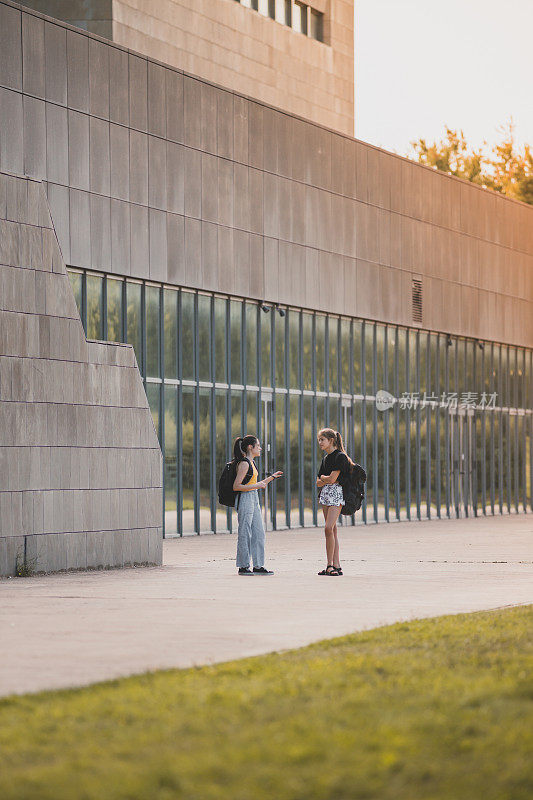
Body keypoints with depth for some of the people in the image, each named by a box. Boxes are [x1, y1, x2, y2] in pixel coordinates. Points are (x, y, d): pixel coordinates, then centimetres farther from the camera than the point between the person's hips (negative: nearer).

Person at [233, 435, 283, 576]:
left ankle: (258, 566, 12)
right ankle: (243, 567, 2)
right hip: (245, 499, -10)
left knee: (259, 534, 8)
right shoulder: (244, 464, -14)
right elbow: (236, 486, -18)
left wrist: (271, 477, 21)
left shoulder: (251, 462, 15)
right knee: (245, 534, -4)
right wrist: (256, 486, -19)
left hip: (254, 500, 10)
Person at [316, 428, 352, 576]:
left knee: (329, 528, -16)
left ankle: (330, 565, -12)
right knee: (332, 530, 5)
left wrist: (322, 478, 2)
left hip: (336, 493, -8)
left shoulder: (340, 456, -9)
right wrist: (327, 480, -6)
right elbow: (318, 483, 13)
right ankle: (336, 565, 4)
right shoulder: (326, 458, 16)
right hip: (325, 494, 8)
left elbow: (332, 479, -16)